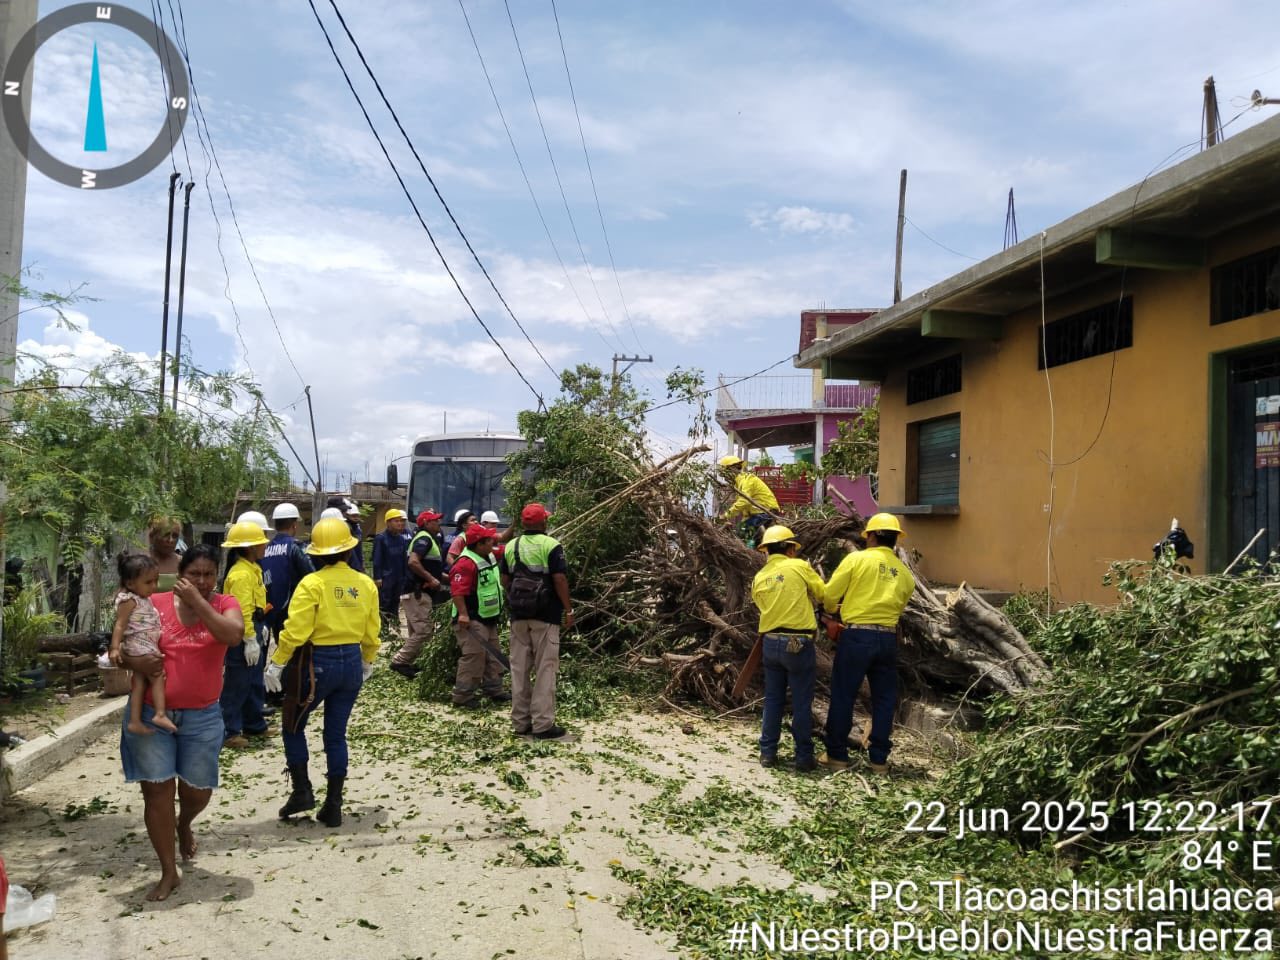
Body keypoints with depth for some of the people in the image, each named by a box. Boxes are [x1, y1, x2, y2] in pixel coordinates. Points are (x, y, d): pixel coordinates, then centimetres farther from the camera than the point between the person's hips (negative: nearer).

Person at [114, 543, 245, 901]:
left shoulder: (225, 604, -3)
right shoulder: (154, 604, -3)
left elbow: (233, 635, -24)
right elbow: (120, 645, 4)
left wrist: (197, 601, -23)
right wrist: (131, 660, -18)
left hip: (202, 717, 1)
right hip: (151, 713, 0)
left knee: (198, 791, 12)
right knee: (157, 790, 1)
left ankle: (184, 824, 49)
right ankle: (169, 872, 17)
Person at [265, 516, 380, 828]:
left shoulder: (312, 583, -14)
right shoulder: (365, 584, 1)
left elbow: (295, 630, -17)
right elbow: (371, 633, 7)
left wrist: (277, 663, -7)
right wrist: (367, 662, 22)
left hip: (317, 662, -5)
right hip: (352, 662, 5)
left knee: (294, 726, 17)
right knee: (336, 734, 12)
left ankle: (301, 789, 11)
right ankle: (333, 805, 15)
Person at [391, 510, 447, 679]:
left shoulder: (429, 539, 20)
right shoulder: (424, 539, -12)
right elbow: (413, 562, -27)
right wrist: (432, 579, -22)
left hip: (419, 593, 11)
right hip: (417, 593, -11)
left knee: (417, 632, 15)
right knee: (425, 629, -12)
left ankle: (408, 662, 20)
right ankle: (400, 661, -8)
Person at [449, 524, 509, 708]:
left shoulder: (490, 557, 9)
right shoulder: (466, 563, -22)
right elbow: (457, 591, -29)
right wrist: (463, 614, -34)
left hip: (489, 617, 10)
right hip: (472, 620, -10)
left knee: (493, 655, 16)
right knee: (473, 655, -12)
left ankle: (493, 689, 26)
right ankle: (463, 695, -5)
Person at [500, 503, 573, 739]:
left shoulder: (511, 546, 7)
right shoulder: (551, 546, -9)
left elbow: (505, 580, 11)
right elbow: (559, 579, -13)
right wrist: (568, 609, -5)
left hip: (518, 614, 5)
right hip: (545, 615, -5)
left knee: (519, 667, 10)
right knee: (544, 669, 0)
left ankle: (520, 722, 15)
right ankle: (543, 725, 0)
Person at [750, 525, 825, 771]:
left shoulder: (759, 578, 8)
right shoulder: (799, 567, -7)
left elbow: (764, 607, 9)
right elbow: (824, 595, -2)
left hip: (770, 642, 5)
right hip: (798, 643, -5)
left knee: (773, 699, 15)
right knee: (801, 703, 4)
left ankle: (768, 752, 18)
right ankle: (804, 757, 10)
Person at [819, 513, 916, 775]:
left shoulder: (856, 559, -4)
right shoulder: (904, 573, 9)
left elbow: (830, 595, -2)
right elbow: (899, 607, 11)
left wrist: (832, 609, 20)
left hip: (856, 636, -4)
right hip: (888, 638, 4)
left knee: (842, 696, 6)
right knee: (884, 699, 13)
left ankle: (837, 755, 12)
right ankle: (879, 758, 18)